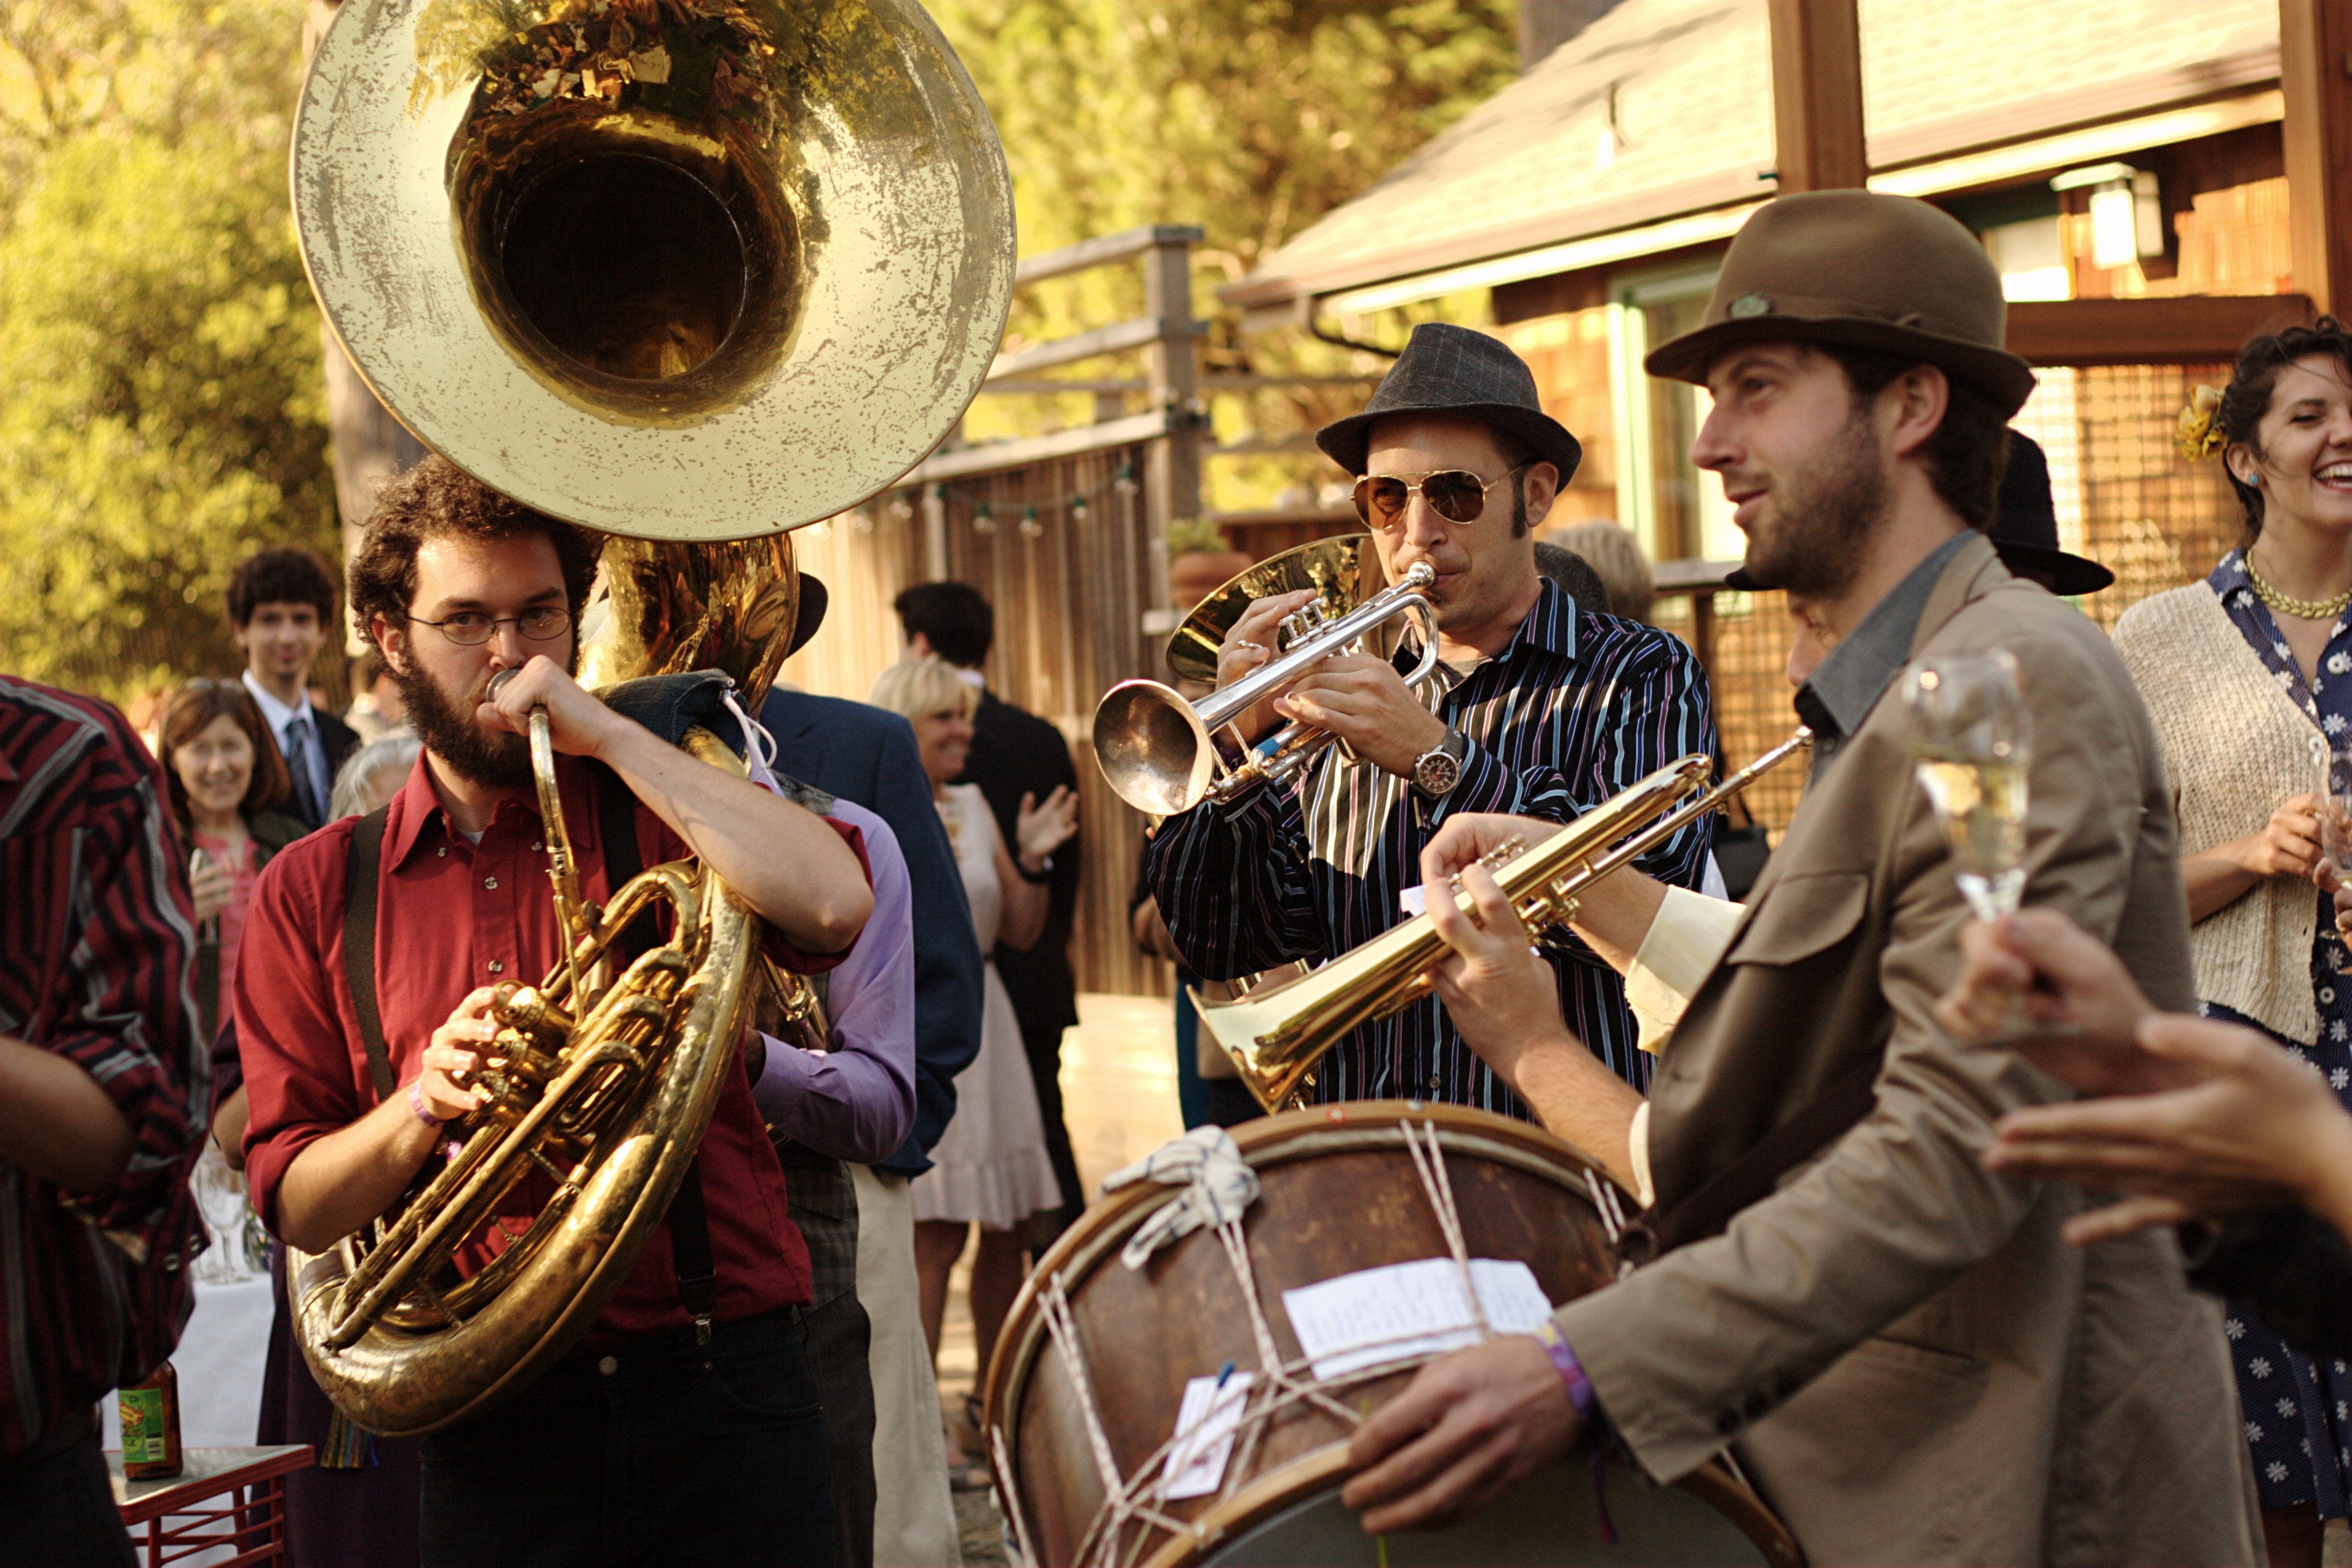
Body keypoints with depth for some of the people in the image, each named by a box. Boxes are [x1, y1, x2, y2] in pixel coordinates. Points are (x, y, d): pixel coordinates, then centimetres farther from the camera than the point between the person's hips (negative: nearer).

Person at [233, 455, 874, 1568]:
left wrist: (605, 733, -11)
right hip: (495, 1429, 1)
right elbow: (298, 1207, 6)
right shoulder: (311, 892, 9)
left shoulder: (653, 814, 7)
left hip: (719, 1400, -1)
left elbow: (833, 902, -17)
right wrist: (424, 1104, -14)